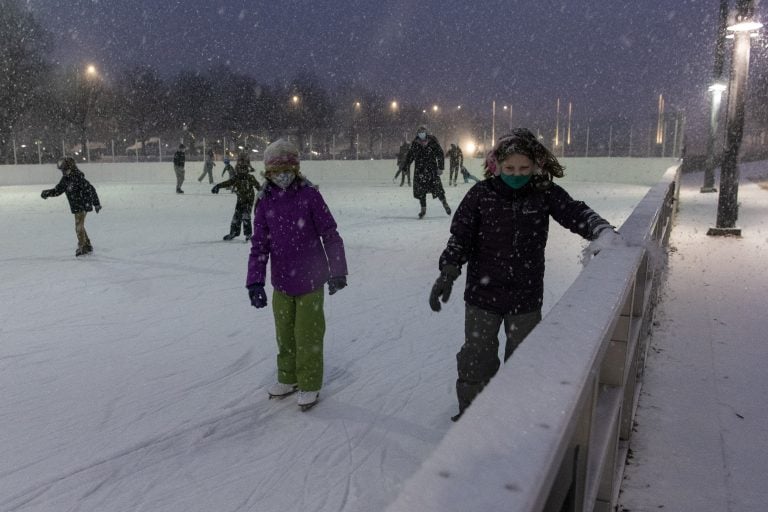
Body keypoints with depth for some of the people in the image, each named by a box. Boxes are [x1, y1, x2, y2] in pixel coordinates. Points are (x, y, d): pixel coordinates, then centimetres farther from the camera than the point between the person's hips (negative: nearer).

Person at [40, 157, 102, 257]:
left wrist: (96, 203, -21)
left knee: (79, 227, -7)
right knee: (80, 227, 17)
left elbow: (90, 190, -21)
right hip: (76, 207, 9)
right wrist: (47, 193, -2)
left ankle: (82, 247, 2)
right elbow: (57, 190, 15)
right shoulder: (65, 180, 7)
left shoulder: (79, 178, -19)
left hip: (83, 206, -9)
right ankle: (88, 246, 28)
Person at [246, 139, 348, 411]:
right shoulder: (265, 202, -1)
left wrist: (337, 271, -8)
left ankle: (309, 385, 25)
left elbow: (330, 235, -7)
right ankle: (287, 378, 39)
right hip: (281, 283, 4)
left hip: (310, 281, -4)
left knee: (308, 336, 7)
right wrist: (255, 282, -6)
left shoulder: (309, 195, -11)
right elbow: (259, 246, 1)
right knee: (284, 335, 18)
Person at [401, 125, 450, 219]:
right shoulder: (415, 143, 4)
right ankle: (423, 209, 13)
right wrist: (405, 167, 13)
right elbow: (409, 156, 13)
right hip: (419, 171, 3)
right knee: (420, 190, 1)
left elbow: (440, 154, -2)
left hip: (432, 169, -2)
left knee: (437, 188, -6)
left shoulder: (433, 142, -3)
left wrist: (440, 167, -9)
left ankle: (445, 203, 16)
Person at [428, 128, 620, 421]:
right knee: (477, 356, 11)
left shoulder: (545, 193, -5)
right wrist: (449, 270, -17)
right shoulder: (481, 194, -8)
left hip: (526, 297, 1)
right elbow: (460, 234, -7)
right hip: (483, 293, -1)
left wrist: (602, 230, -28)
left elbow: (576, 213, -7)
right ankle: (470, 410, 32)